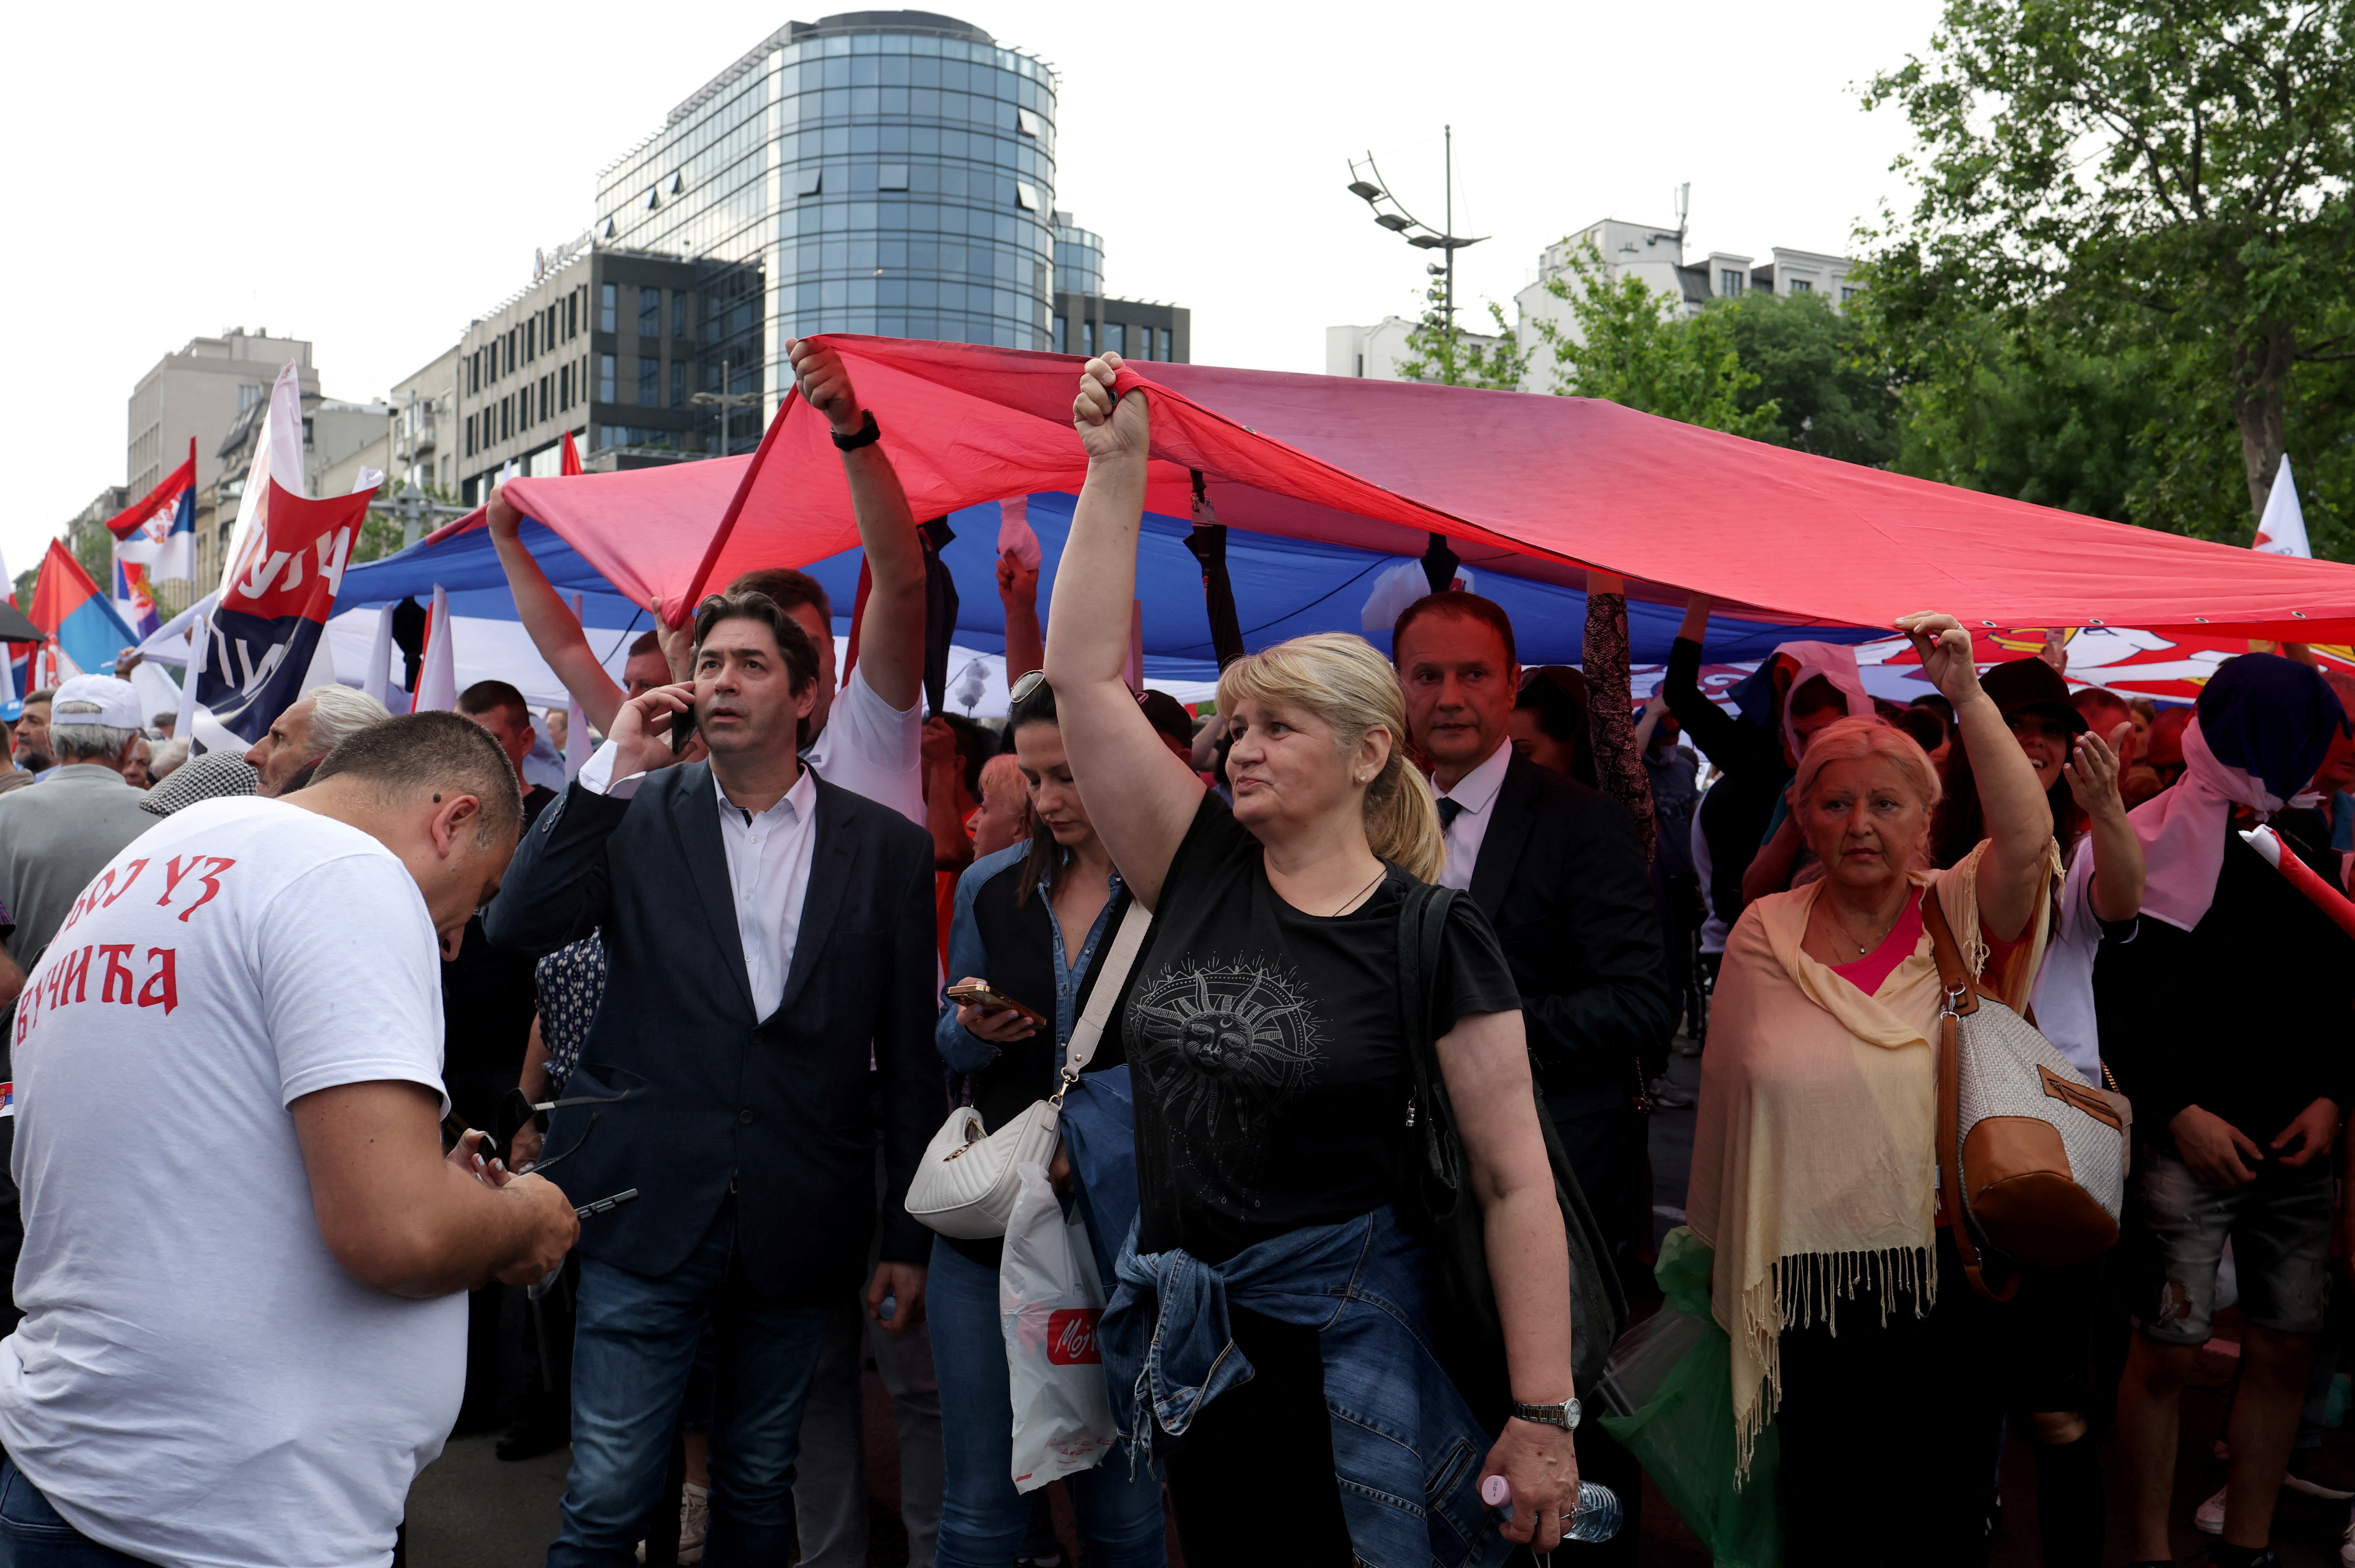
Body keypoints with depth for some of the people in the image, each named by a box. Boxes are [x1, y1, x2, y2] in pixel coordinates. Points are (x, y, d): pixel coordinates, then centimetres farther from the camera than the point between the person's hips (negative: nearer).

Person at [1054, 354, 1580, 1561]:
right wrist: (1116, 471, -3)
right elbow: (1083, 673, 0)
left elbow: (1515, 1183, -9)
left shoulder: (1433, 936, -9)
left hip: (1343, 1344, -4)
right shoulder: (1201, 872, 3)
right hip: (1186, 1341, 5)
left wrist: (1544, 1418, -13)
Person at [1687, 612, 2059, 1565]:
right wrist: (1719, 1256, 10)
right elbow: (1726, 1098, 7)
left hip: (1947, 1279, 0)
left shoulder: (1960, 918, -1)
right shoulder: (1763, 935, 1)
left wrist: (1966, 696, -29)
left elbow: (2026, 839, -22)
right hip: (1810, 1283, 0)